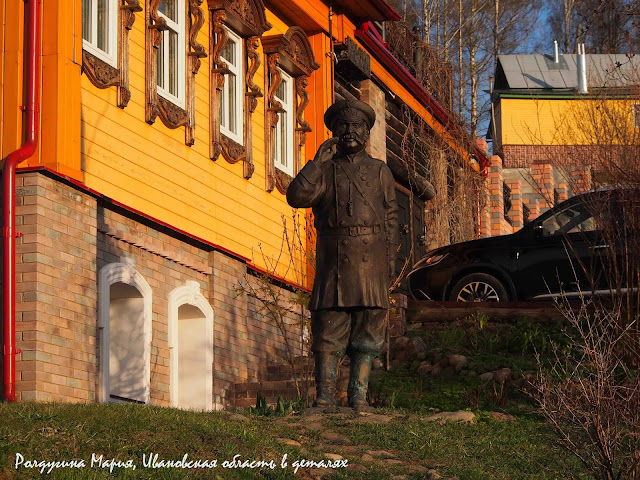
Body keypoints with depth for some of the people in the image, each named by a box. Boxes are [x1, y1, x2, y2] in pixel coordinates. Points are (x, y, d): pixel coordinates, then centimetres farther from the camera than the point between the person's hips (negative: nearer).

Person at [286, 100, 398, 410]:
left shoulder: (380, 171, 16)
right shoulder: (324, 169, 13)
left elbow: (391, 218, 11)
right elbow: (296, 196, -5)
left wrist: (390, 257, 2)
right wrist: (318, 161, -7)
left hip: (371, 257, 1)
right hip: (334, 256, -1)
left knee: (367, 328, -1)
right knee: (328, 327, -6)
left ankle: (359, 396, 2)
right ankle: (324, 397, -6)